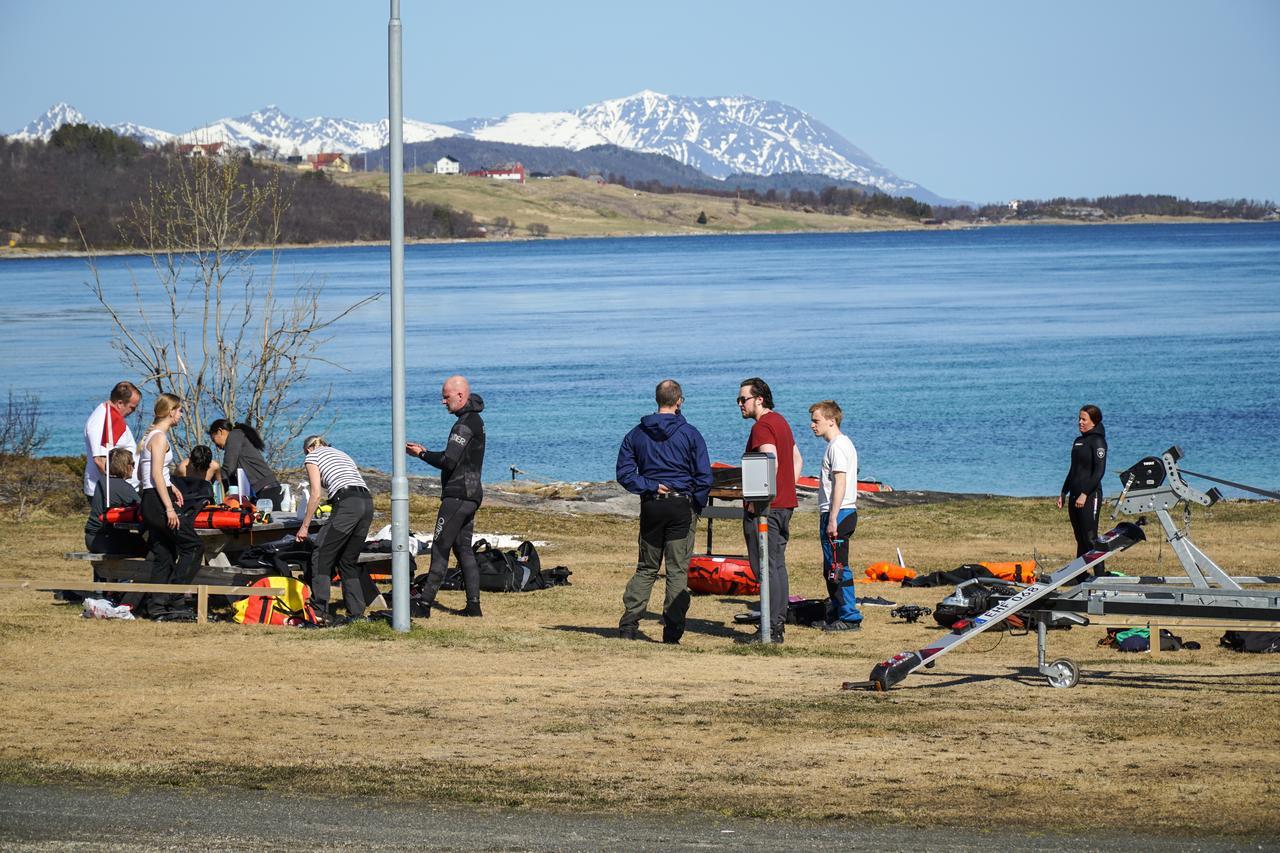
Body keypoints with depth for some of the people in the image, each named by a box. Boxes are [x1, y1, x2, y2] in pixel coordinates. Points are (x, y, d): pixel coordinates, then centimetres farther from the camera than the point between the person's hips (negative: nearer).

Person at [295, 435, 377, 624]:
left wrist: (305, 526, 9)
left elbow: (316, 494, 4)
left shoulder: (312, 456, 13)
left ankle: (319, 611, -8)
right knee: (348, 561, 15)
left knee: (321, 557, 0)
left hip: (347, 503, -7)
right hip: (367, 502, 7)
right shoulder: (342, 454, 33)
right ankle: (356, 613, 11)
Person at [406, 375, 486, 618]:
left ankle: (425, 603, -10)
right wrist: (426, 452, 11)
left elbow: (449, 461, -20)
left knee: (440, 548, -9)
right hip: (472, 495, 10)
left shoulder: (465, 424, -16)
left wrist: (422, 455, -6)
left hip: (457, 496, -10)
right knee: (464, 548, 11)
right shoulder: (475, 420, 17)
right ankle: (473, 605, 8)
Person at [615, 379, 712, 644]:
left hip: (651, 506, 3)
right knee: (677, 570, 2)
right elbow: (704, 476, -7)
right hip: (682, 507, -3)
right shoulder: (690, 434, -5)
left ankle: (629, 624, 3)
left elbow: (624, 473, 0)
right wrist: (697, 506, 4)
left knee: (646, 568, 13)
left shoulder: (637, 434, 4)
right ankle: (672, 630, -1)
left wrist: (649, 486, -3)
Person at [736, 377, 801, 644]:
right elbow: (797, 460, 26)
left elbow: (770, 464, -26)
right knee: (777, 565, 14)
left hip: (765, 507, -10)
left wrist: (756, 501, -21)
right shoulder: (781, 422, 18)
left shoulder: (762, 427, -14)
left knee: (765, 567, -8)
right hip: (785, 505, 10)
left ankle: (771, 629, -9)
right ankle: (778, 623, 17)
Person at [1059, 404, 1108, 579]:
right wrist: (1063, 492, 19)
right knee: (1080, 538, 11)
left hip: (1090, 496, -8)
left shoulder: (1097, 441, -9)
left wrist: (1085, 494, -20)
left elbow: (1099, 471, -16)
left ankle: (1100, 576, -9)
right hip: (1075, 496, 8)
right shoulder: (1078, 441, 17)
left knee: (1090, 538, -10)